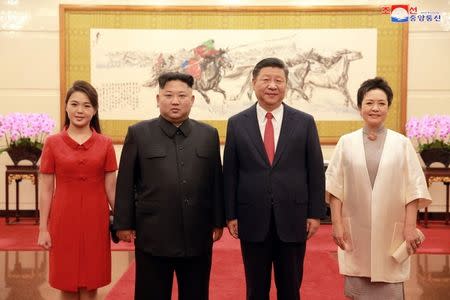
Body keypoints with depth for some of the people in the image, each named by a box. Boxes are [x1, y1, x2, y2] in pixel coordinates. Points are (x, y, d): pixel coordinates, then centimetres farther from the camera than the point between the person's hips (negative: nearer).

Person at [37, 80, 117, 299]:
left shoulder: (105, 144, 1)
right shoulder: (52, 143, 0)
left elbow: (110, 188, 4)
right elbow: (46, 190, 1)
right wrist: (43, 228, -1)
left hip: (95, 219, 0)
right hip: (64, 219, 0)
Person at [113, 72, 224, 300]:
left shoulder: (209, 134, 6)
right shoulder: (138, 134, 0)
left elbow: (216, 181, 8)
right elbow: (125, 183, 1)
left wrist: (218, 221, 7)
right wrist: (123, 223, 0)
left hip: (198, 237, 2)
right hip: (152, 237, -2)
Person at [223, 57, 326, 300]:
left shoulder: (305, 122, 1)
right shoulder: (237, 123, 2)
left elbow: (315, 171, 2)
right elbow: (229, 173, 3)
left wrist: (315, 214, -1)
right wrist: (230, 215, 0)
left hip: (293, 219, 0)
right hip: (252, 220, 0)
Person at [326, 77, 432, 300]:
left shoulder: (401, 143, 1)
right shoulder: (346, 142, 2)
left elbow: (412, 189, 0)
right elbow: (335, 187, 1)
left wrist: (410, 227, -6)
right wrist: (337, 223, -5)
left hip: (391, 231, 0)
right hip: (355, 230, 1)